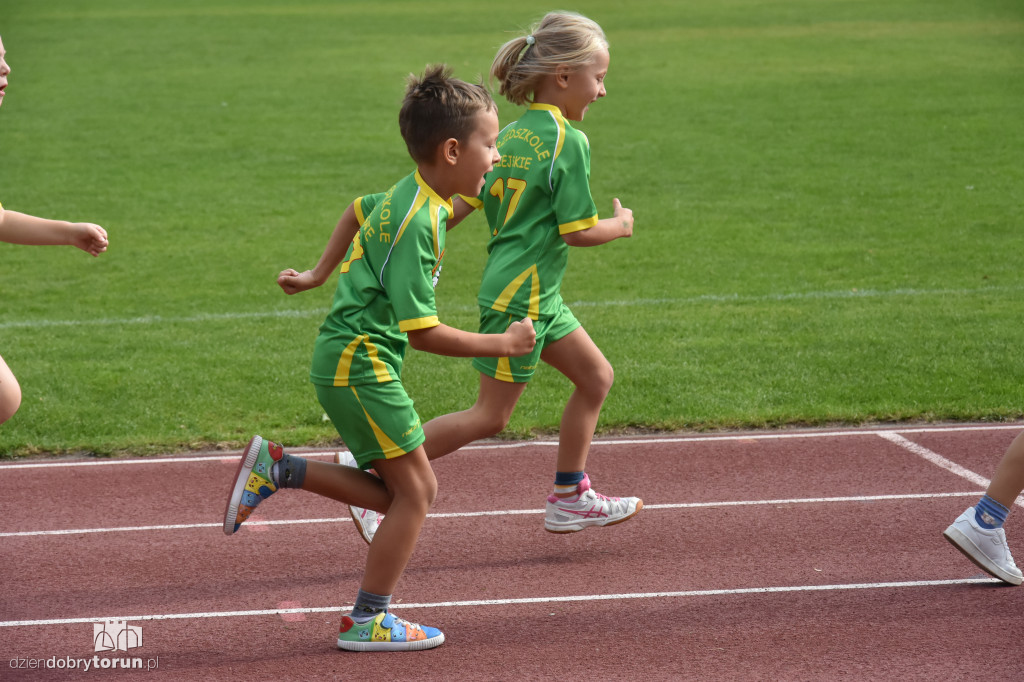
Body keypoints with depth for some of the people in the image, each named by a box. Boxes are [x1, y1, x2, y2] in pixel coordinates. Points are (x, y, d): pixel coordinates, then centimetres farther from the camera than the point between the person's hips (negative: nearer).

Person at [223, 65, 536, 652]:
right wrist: (503, 344, -13)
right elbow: (423, 332, -22)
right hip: (360, 362, -10)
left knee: (404, 492, 11)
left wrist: (319, 276, 40)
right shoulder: (417, 223, -22)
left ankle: (276, 469, 11)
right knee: (414, 491, -2)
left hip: (346, 357, 10)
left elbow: (358, 212, 30)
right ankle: (367, 621, 6)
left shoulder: (408, 195, 7)